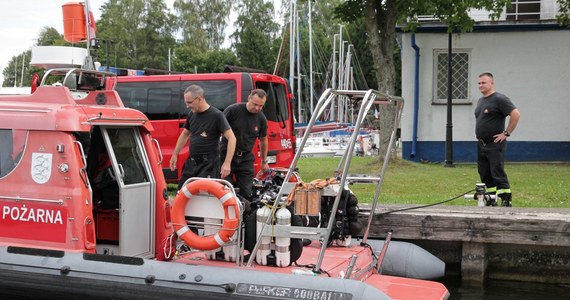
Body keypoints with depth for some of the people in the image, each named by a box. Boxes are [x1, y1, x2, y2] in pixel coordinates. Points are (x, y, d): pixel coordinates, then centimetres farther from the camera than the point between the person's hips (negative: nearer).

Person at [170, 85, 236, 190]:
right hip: (191, 162, 7)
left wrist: (227, 163, -24)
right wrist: (175, 155, 21)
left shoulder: (216, 115, -13)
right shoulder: (192, 114, 8)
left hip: (209, 164, -7)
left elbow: (231, 138, -16)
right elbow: (184, 135, 23)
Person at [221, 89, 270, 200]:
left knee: (246, 193, 1)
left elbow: (263, 140, 17)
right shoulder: (233, 110, -10)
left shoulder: (261, 119, 3)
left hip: (246, 158, 3)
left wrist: (264, 161, 23)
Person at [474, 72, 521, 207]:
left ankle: (506, 200, -6)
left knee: (498, 173, -10)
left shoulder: (499, 99, -11)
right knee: (485, 174, 10)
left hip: (495, 145, -9)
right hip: (481, 144, 9)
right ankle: (491, 200, 17)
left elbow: (516, 114, -18)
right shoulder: (480, 100, 17)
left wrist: (506, 133, -16)